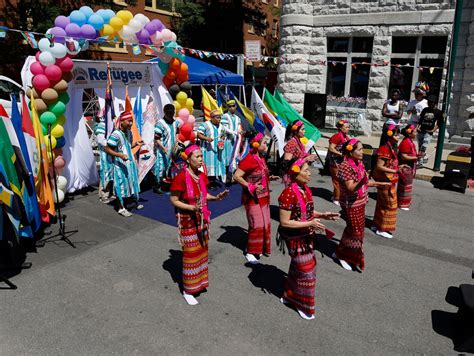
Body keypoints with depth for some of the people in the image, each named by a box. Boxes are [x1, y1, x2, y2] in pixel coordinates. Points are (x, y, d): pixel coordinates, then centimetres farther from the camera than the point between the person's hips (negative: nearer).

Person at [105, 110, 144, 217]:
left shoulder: (129, 132, 4)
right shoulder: (116, 134, -20)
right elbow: (107, 149, -19)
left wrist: (136, 144, -1)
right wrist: (120, 155, -28)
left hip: (130, 162, 8)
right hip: (120, 164, -8)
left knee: (132, 182, 19)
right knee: (121, 184, 1)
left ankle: (135, 202, 35)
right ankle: (121, 208, 14)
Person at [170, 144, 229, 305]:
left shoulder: (202, 175, 0)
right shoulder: (180, 178, -22)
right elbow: (173, 201, -17)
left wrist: (216, 197, -6)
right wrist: (192, 208, -28)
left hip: (201, 220, 7)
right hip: (188, 222, -7)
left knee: (201, 251, 18)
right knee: (191, 254, 3)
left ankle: (199, 282, 38)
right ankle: (187, 290, 20)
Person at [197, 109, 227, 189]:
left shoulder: (221, 126, 12)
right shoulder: (205, 125, -6)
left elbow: (223, 135, 23)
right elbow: (199, 134, -11)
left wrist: (222, 141, 2)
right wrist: (206, 138, -26)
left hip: (218, 150, 6)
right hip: (208, 150, -6)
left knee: (218, 165, 5)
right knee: (208, 166, -7)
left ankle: (213, 182, 14)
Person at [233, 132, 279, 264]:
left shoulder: (261, 158, 9)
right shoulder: (249, 159, -19)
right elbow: (236, 176, -23)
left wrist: (269, 178, 6)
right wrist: (251, 187, -28)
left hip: (263, 197, 9)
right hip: (253, 198, -9)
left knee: (265, 223, 15)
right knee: (257, 225, -7)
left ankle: (261, 248, 30)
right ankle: (250, 252, 6)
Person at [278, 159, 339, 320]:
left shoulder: (306, 189, 0)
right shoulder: (288, 194, -27)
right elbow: (284, 222, -25)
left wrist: (323, 215, -2)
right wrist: (310, 224, -26)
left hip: (306, 236, 8)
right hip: (296, 239, -8)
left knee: (298, 267, 22)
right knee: (306, 270, 5)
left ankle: (289, 296, 44)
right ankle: (304, 306, 26)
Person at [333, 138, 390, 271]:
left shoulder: (359, 163, 3)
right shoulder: (345, 166, -23)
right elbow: (350, 188, -29)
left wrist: (380, 183, 15)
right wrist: (362, 182, -44)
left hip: (360, 203, 8)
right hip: (351, 204, -8)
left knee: (352, 230, 18)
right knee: (356, 231, 2)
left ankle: (341, 252, 35)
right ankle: (342, 255, 20)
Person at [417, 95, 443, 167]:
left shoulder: (438, 112, -2)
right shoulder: (425, 110, 9)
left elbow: (439, 122, 1)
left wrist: (434, 130, -7)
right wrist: (418, 127, 1)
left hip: (428, 132, -5)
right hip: (421, 131, 5)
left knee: (423, 148, -12)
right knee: (420, 147, 12)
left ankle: (420, 162, -10)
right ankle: (425, 158, 34)